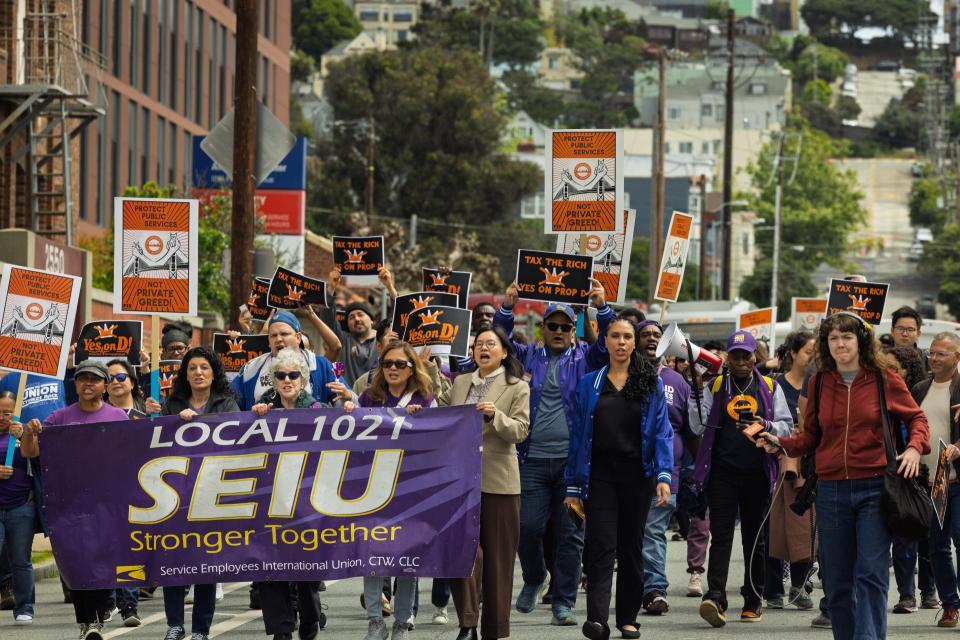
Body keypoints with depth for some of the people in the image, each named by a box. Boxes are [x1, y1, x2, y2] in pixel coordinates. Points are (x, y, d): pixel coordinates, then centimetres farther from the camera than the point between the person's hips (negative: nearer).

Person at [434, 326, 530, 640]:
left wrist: (495, 415, -23)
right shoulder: (460, 383, 14)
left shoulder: (518, 388, 3)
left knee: (497, 555, 3)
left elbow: (520, 431, -7)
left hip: (497, 480, -2)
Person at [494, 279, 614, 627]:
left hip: (573, 460, -1)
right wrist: (506, 309, -12)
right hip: (532, 460, 1)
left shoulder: (584, 357, 9)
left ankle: (563, 603, 6)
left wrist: (602, 308, -17)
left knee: (570, 533, 0)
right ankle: (535, 578, 26)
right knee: (528, 527, -3)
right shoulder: (529, 357, 12)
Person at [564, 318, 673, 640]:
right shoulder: (589, 384, 8)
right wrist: (573, 486, 5)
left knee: (631, 546, 7)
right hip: (600, 473, 0)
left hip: (636, 474, 1)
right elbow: (578, 435, 8)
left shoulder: (652, 384, 6)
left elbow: (662, 432, 1)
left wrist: (664, 475, -12)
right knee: (602, 545, -11)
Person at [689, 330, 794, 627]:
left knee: (754, 537, 9)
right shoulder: (715, 387, 8)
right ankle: (715, 598, -20)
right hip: (722, 471, -1)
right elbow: (699, 427, 6)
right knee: (721, 535, -10)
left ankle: (753, 601, 17)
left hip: (757, 472, 1)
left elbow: (786, 425, 7)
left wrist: (767, 426, -12)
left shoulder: (770, 388, 9)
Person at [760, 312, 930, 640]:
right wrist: (782, 443, -4)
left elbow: (916, 418, 11)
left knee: (871, 574, -11)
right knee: (837, 581, 7)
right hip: (831, 490, 3)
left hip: (874, 488, -3)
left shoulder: (884, 378, 0)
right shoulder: (819, 382, 8)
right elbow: (811, 436, 13)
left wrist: (915, 447, -7)